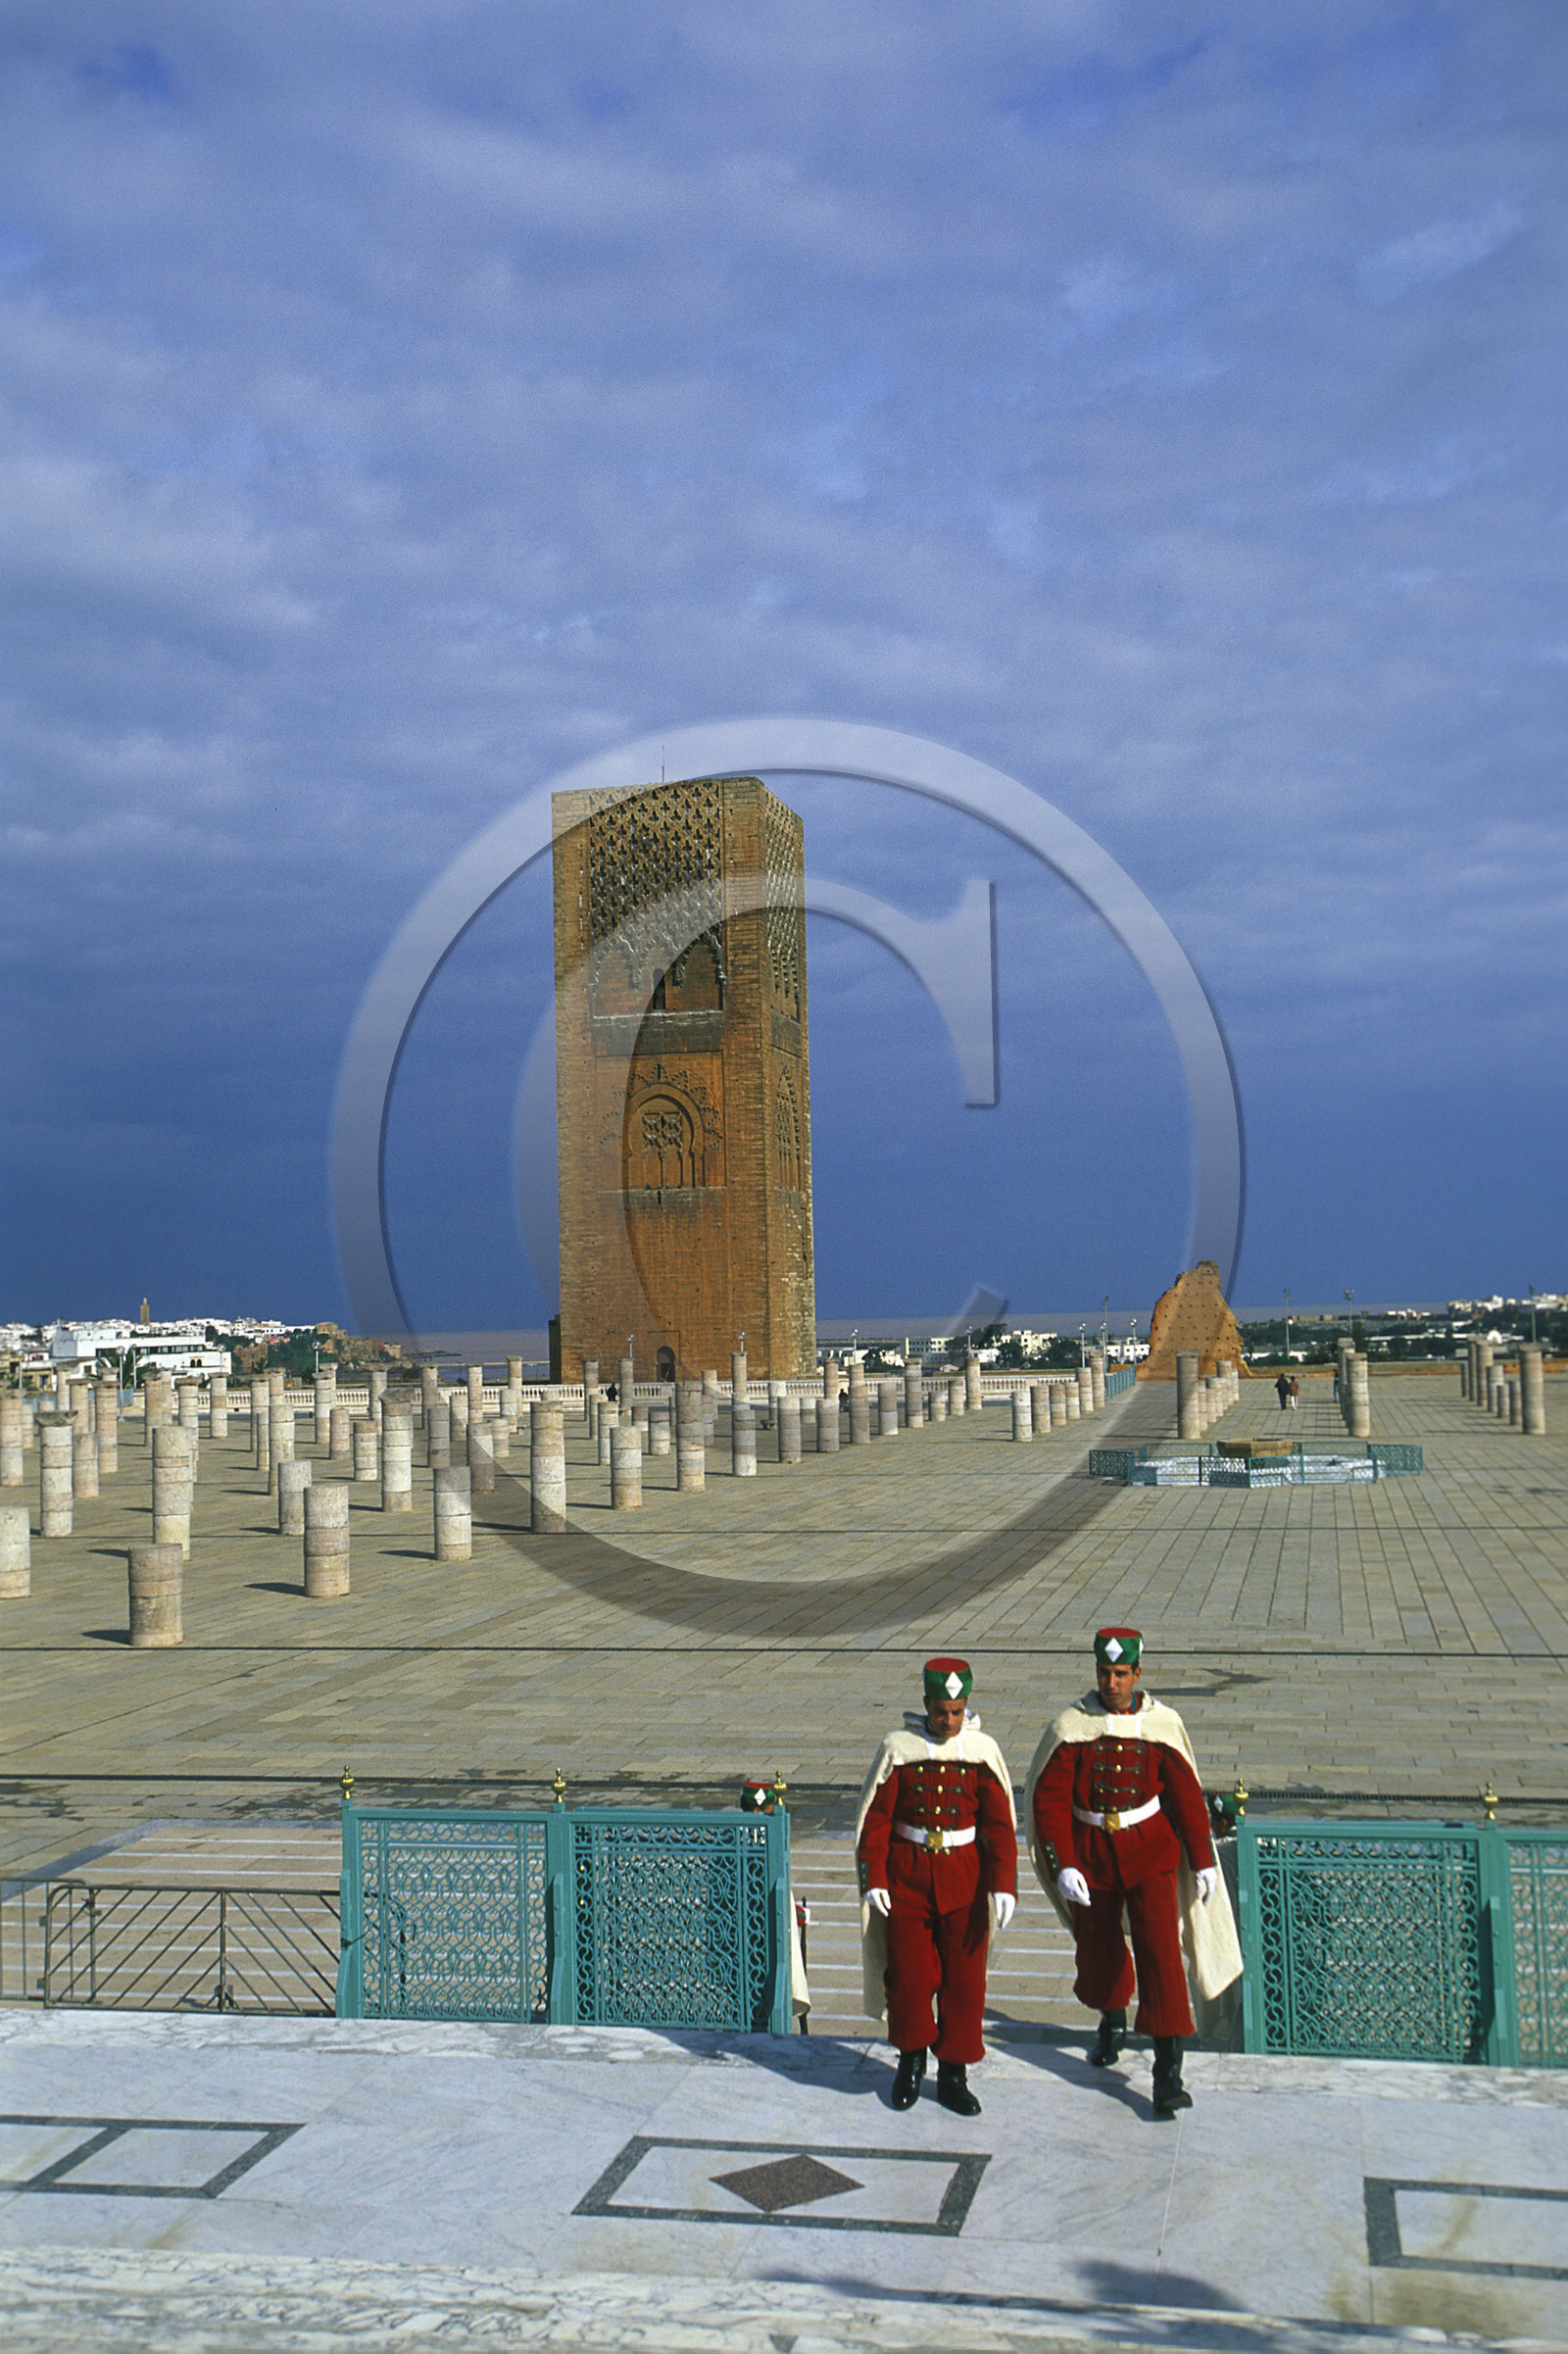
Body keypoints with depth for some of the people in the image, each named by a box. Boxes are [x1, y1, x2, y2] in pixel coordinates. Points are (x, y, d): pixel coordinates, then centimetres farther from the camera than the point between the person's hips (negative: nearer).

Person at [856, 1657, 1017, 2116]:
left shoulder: (982, 1752, -3)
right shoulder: (898, 1749, -5)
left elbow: (999, 1824, -3)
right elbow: (875, 1819, -2)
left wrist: (1003, 1884, -13)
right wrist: (873, 1880, -9)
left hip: (964, 1875, 1)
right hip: (907, 1875, -1)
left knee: (964, 1977, 3)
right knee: (908, 1973, -1)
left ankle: (953, 2076, 18)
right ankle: (911, 2058, 24)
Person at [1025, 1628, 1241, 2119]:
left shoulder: (1162, 1724, -8)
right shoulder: (1071, 1727, -10)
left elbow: (1187, 1796, 0)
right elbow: (1050, 1799, -9)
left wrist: (1203, 1863, 2)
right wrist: (1063, 1865, -18)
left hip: (1150, 1850, -1)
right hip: (1090, 1852, 1)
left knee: (1160, 1950, -10)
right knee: (1097, 1945, 15)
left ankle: (1168, 2074, -6)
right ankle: (1112, 2023, 46)